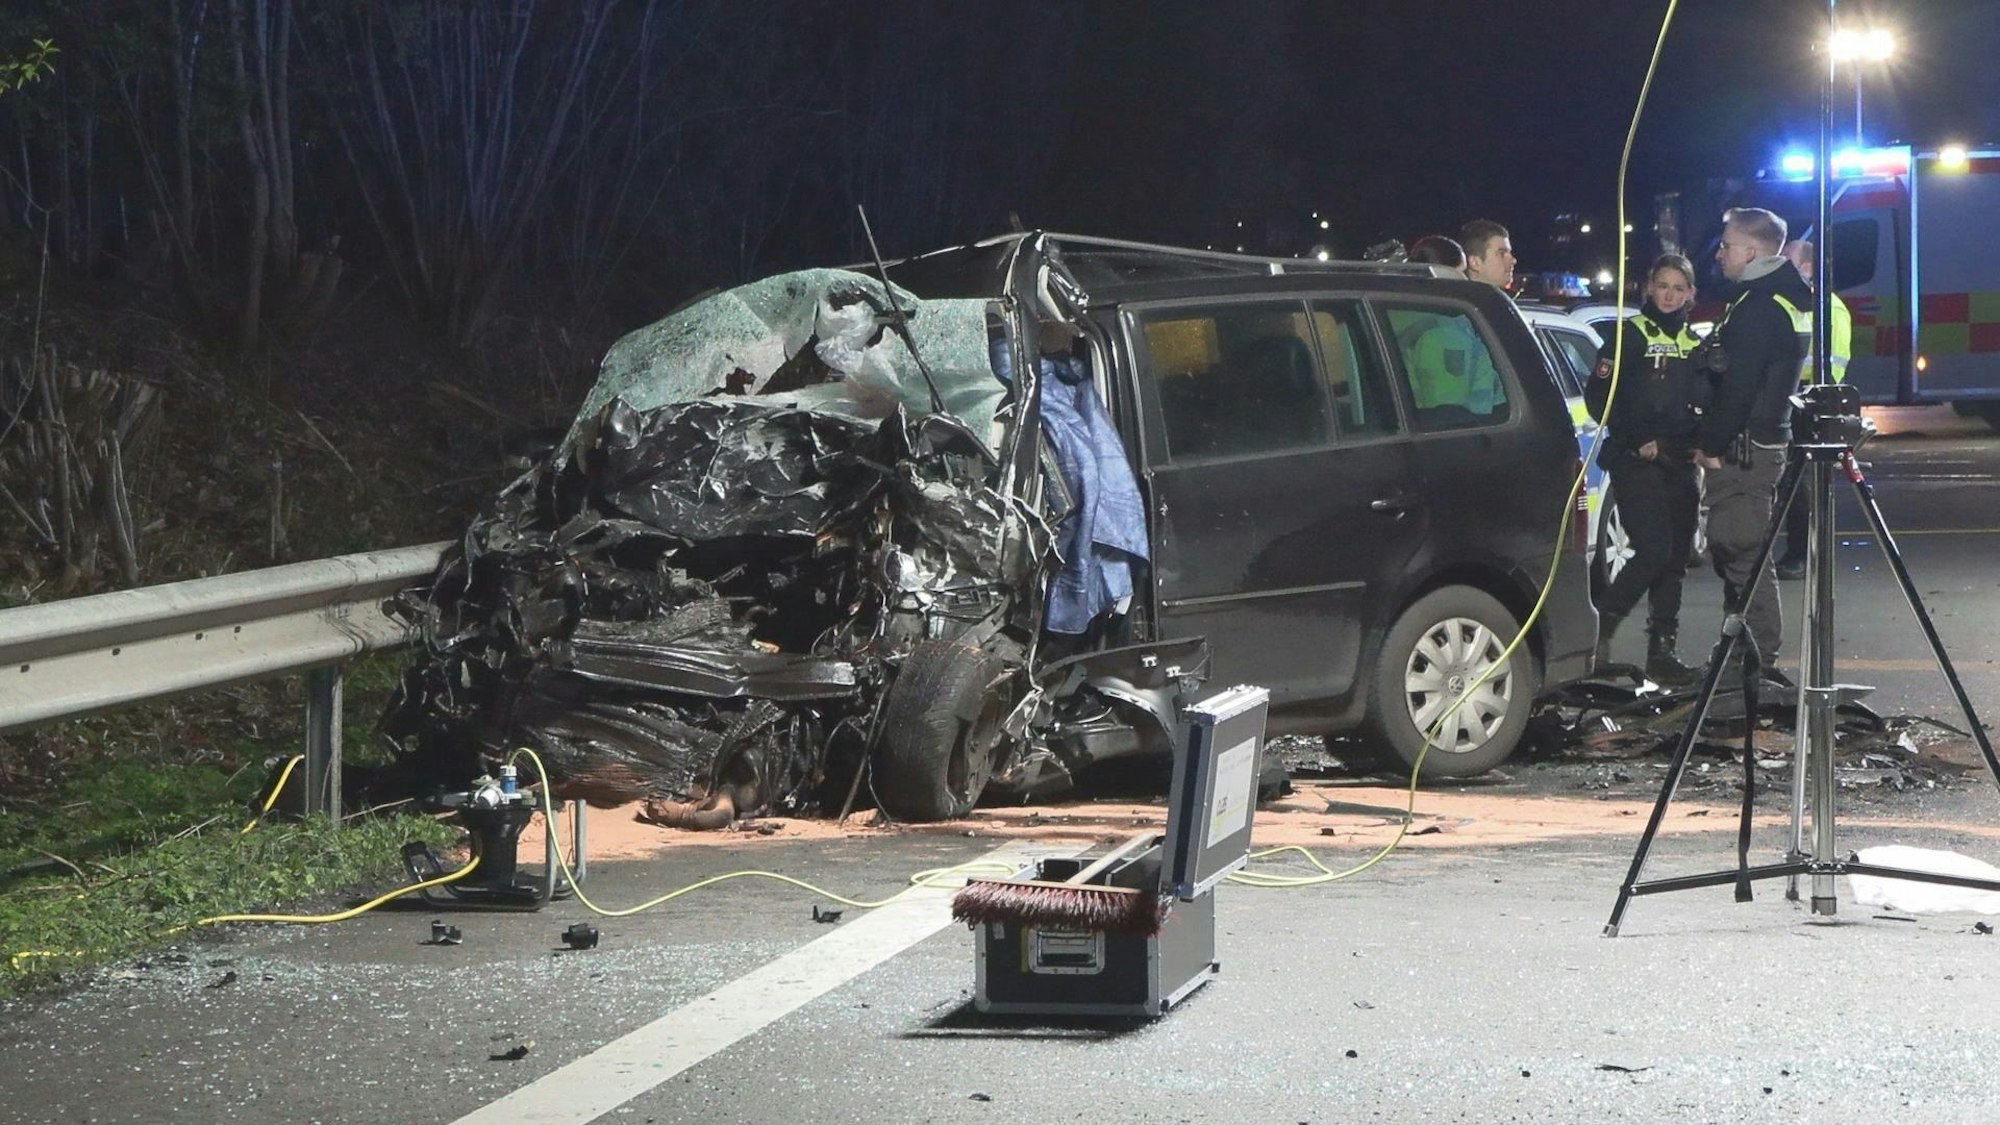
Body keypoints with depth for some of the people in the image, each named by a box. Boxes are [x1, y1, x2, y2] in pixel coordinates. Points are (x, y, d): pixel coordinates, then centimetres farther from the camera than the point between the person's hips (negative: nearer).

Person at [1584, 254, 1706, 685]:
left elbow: (1705, 407, 20)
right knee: (1654, 549, -18)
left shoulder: (1694, 344, 17)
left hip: (1678, 465, 6)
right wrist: (1638, 441, -13)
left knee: (1675, 559, 4)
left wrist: (1685, 443, 1)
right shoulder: (1630, 335, 0)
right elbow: (1597, 396, -7)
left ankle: (1662, 650, 8)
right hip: (1634, 462, -6)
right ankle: (1599, 628, -4)